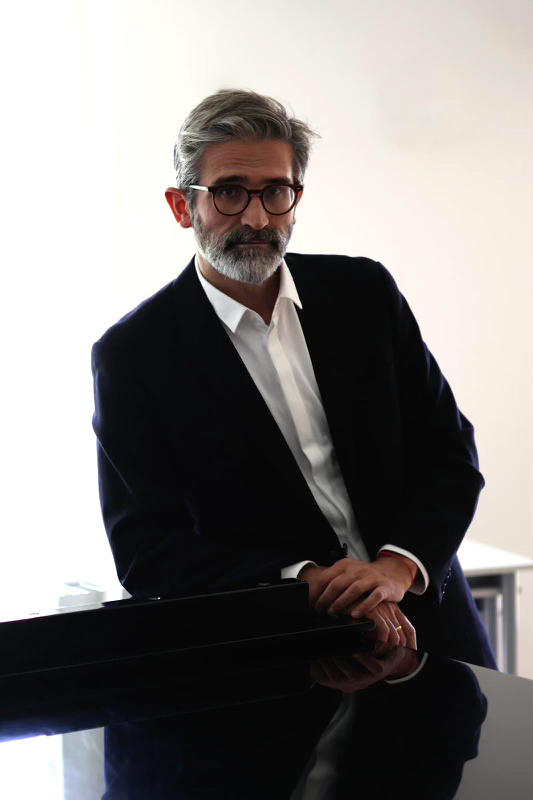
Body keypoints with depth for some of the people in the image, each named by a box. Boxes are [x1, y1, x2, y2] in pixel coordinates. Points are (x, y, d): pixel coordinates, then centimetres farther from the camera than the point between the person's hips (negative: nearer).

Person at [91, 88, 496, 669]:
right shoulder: (131, 354, -3)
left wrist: (398, 566, -11)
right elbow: (146, 552, -5)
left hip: (424, 621, 3)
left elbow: (449, 448, 7)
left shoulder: (364, 293, 7)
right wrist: (302, 582, -17)